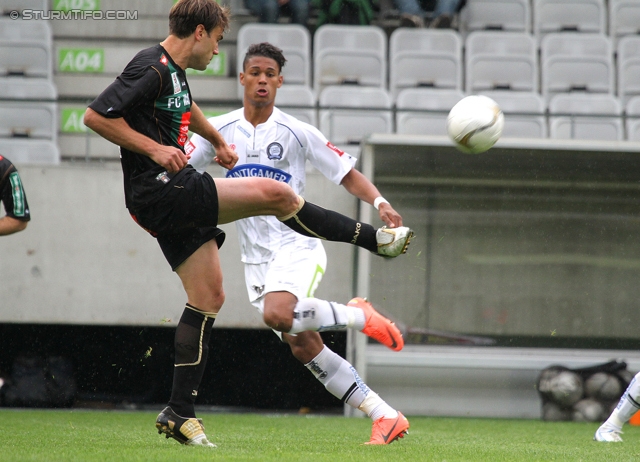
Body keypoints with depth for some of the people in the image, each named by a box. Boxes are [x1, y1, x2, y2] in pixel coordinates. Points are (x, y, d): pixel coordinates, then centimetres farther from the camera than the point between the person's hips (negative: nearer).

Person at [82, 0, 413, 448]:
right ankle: (376, 239, 0)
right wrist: (153, 148, -21)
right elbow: (96, 115, -20)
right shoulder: (151, 67, -14)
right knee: (276, 194, -13)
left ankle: (180, 412, 9)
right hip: (160, 190, -11)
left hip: (177, 195, 11)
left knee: (209, 297, 8)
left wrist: (218, 141, 43)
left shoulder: (175, 71, 18)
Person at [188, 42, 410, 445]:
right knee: (304, 348, 0)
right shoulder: (220, 131, 3)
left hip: (296, 244, -4)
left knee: (277, 315, -33)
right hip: (256, 256, 4)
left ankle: (358, 314, -8)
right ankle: (386, 417, 4)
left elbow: (348, 174, -2)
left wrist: (380, 202, -19)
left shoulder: (297, 132, -5)